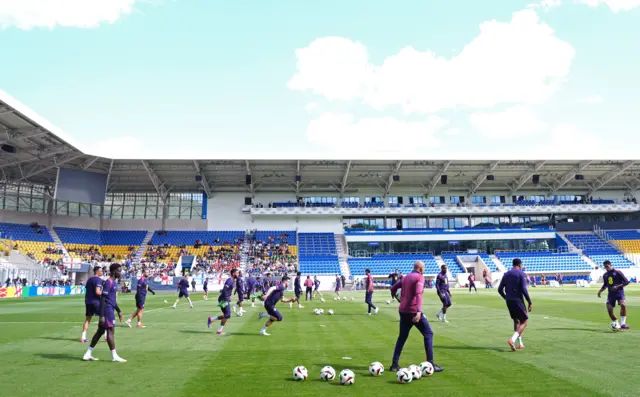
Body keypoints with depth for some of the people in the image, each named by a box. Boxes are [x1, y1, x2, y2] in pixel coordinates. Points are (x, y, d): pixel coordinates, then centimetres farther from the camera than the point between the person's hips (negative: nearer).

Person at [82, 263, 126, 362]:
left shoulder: (114, 282, 14)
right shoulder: (108, 282, -15)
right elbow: (102, 299, -19)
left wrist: (119, 311, 24)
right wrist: (102, 316, -21)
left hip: (110, 310, 10)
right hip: (107, 310, -10)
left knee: (100, 331, 13)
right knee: (111, 331, -5)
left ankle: (88, 354, 21)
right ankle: (114, 356, 1)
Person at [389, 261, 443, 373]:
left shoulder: (405, 277, 15)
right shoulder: (420, 277, -7)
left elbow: (393, 288, 18)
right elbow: (418, 294, -21)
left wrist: (396, 297, 38)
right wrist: (419, 311, -30)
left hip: (403, 311, 7)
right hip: (414, 312, -7)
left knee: (402, 337, 16)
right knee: (428, 334, 5)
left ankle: (394, 364, 12)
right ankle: (430, 364, 3)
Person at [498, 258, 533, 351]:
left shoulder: (506, 274, 11)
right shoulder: (521, 274, -6)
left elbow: (500, 289, 9)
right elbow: (524, 289, -16)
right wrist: (530, 302, -10)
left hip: (509, 301, 6)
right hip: (518, 301, -6)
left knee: (516, 321, 19)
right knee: (524, 322, 1)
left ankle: (520, 344, 21)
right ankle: (512, 339, -18)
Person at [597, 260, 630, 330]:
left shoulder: (617, 272, -5)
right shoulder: (605, 275, 11)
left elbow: (626, 282, -6)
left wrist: (618, 286, -19)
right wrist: (600, 291, 9)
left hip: (619, 292, -5)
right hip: (611, 293, 5)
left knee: (623, 305, -29)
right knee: (609, 309, -4)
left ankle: (623, 324, -21)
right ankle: (617, 324, 15)